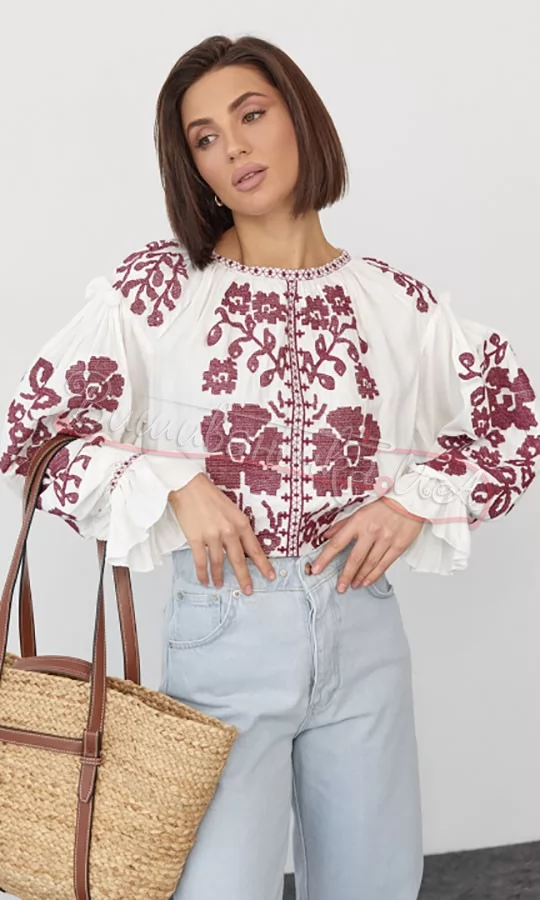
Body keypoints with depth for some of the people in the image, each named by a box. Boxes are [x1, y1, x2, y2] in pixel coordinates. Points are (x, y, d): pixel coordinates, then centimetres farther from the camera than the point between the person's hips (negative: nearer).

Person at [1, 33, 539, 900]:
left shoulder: (392, 300, 1)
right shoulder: (156, 288, -5)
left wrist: (418, 500, -2)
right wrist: (173, 487, -14)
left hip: (363, 632, 3)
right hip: (224, 629, -3)